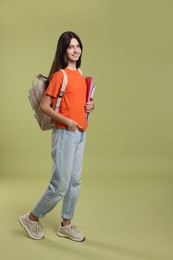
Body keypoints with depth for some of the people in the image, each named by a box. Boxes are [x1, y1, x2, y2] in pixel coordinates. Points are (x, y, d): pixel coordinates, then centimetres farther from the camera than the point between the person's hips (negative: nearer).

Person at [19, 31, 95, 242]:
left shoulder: (80, 73, 12)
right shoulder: (59, 75, -12)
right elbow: (44, 106, -15)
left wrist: (90, 105, 3)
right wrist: (68, 122, -18)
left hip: (81, 133, 8)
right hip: (65, 134, -8)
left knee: (75, 182, 12)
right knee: (60, 184, -2)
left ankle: (66, 225, 27)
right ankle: (32, 218, 20)